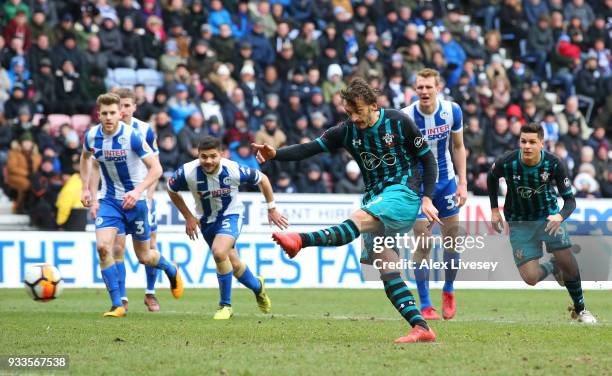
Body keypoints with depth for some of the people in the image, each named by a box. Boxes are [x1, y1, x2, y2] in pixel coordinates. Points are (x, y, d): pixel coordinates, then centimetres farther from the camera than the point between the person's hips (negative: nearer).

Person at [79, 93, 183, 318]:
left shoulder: (132, 136, -20)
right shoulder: (91, 136, -7)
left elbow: (156, 168, -18)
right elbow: (85, 158, 17)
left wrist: (138, 191, -31)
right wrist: (85, 188, 10)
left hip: (135, 199, -3)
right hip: (109, 200, 3)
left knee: (144, 257, 8)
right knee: (103, 247, -19)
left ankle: (171, 270, 44)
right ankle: (117, 305, -12)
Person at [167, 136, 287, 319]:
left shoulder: (234, 170, -27)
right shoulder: (187, 172, -25)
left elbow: (262, 180, -8)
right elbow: (171, 190, -2)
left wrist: (272, 209, 0)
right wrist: (188, 217, -1)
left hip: (231, 215, -3)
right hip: (206, 220, 3)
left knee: (219, 252, -29)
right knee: (234, 266, 11)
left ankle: (225, 305, -11)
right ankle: (258, 287, 45)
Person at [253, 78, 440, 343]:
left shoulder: (398, 122, -6)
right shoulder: (347, 131, 4)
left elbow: (427, 158, 1)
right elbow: (309, 149, -6)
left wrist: (427, 199, -8)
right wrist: (275, 154, -23)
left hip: (403, 193, -7)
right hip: (376, 200, 7)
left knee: (359, 219, -33)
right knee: (386, 268, -4)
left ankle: (301, 241, -53)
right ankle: (421, 329, -5)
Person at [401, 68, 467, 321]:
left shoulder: (452, 110, -10)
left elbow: (458, 146, 4)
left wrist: (462, 182, 0)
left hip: (446, 181, 3)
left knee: (452, 237, 7)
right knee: (423, 244, -8)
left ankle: (448, 291, 30)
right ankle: (425, 305, 1)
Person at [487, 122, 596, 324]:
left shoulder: (554, 164, -21)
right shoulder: (507, 163, -20)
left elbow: (570, 200, -16)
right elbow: (492, 177, 5)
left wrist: (560, 216, -37)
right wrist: (494, 209, 4)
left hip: (549, 216, 0)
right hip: (519, 222, 0)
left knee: (568, 264, -12)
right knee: (531, 278, -11)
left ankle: (580, 310, 15)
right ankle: (551, 267, 27)